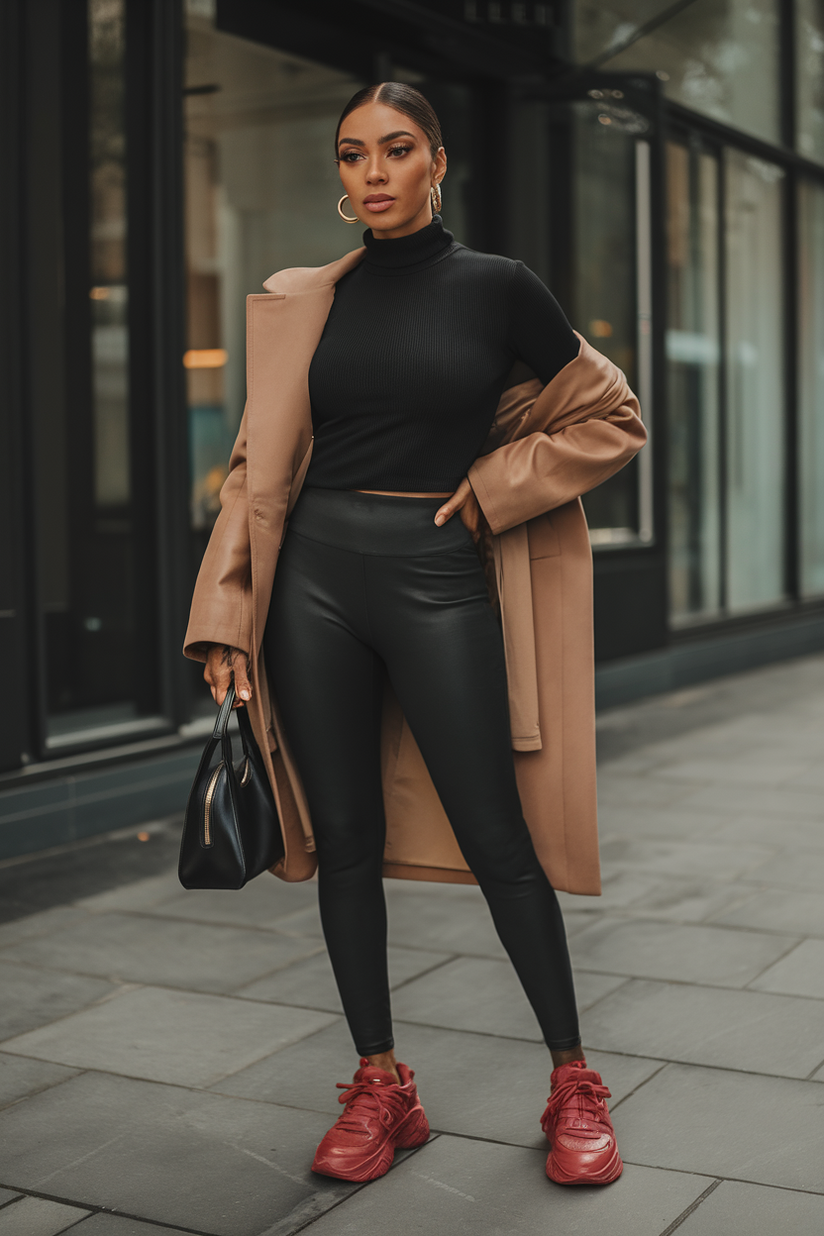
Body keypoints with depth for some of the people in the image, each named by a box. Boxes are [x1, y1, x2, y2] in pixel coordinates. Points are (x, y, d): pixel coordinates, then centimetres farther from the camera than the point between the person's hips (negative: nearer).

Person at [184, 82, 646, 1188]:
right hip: (316, 574, 3)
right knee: (346, 839, 6)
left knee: (496, 839, -1)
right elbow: (261, 465, 8)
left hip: (440, 578, -3)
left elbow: (612, 419, 9)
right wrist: (225, 621, 2)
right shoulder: (305, 302, 9)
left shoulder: (497, 288, 2)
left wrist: (492, 489, -2)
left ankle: (573, 1081, 16)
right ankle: (380, 1086, 19)